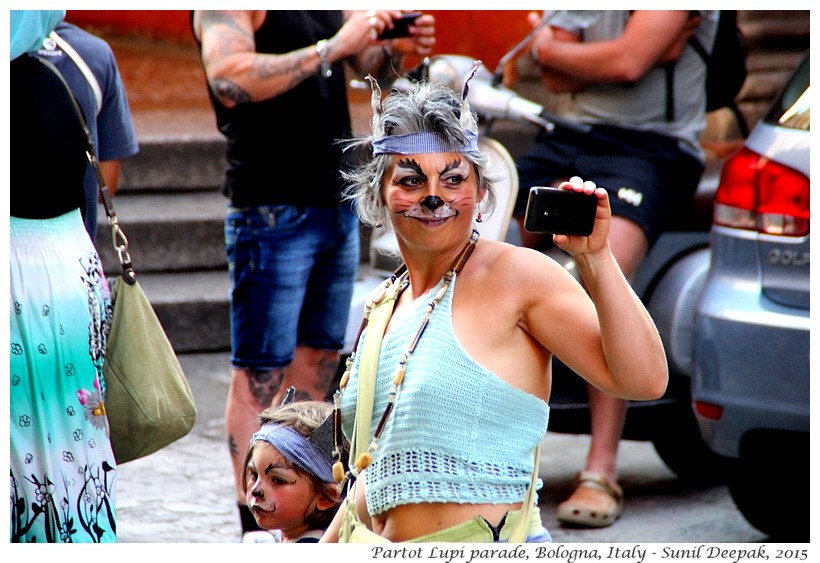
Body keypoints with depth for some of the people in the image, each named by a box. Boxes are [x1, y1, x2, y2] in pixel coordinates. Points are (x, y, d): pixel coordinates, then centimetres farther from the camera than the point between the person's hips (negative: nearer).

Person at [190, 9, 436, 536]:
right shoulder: (225, 6, -12)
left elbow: (372, 62, 18)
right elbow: (230, 80, -28)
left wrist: (397, 47, -6)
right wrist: (331, 48, -29)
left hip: (338, 203, 8)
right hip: (272, 211, -8)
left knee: (318, 363, 12)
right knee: (260, 374, -3)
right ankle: (257, 529, 1)